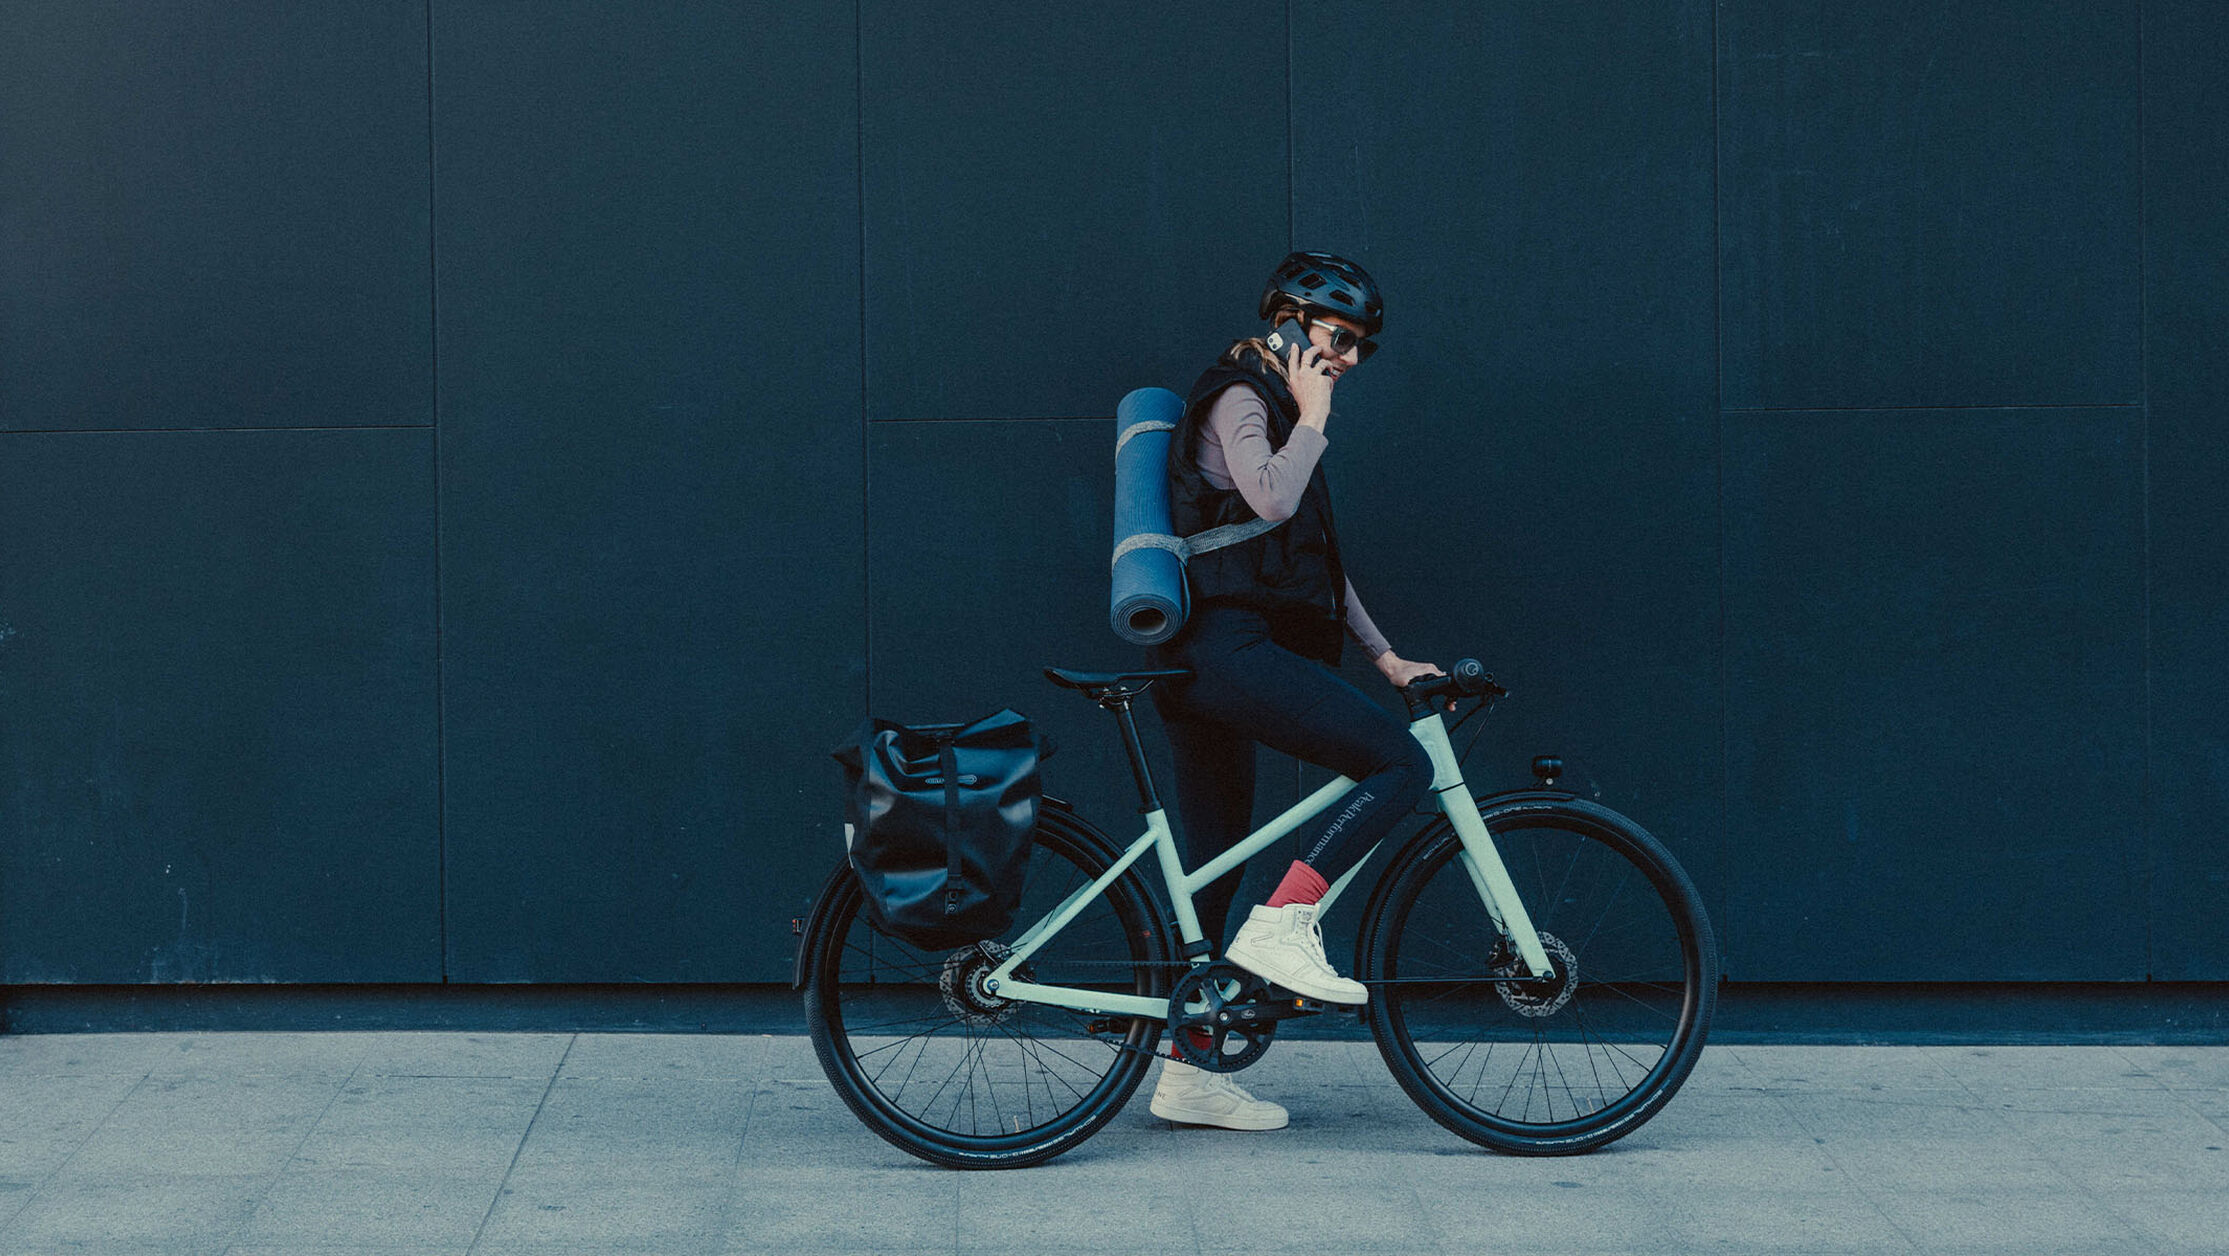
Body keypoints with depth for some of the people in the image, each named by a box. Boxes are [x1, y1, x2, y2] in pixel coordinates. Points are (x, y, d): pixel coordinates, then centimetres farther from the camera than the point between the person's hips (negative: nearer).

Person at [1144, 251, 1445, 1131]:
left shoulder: (1276, 408, 27)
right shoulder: (1239, 398, -3)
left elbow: (1318, 560, 28)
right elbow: (1273, 498, -22)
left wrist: (1386, 657, 22)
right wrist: (1314, 420, -6)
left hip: (1210, 658, 10)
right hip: (1228, 649, -10)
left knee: (1215, 871, 11)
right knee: (1401, 763, -17)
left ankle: (1187, 1075, 14)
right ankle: (1281, 928, -20)